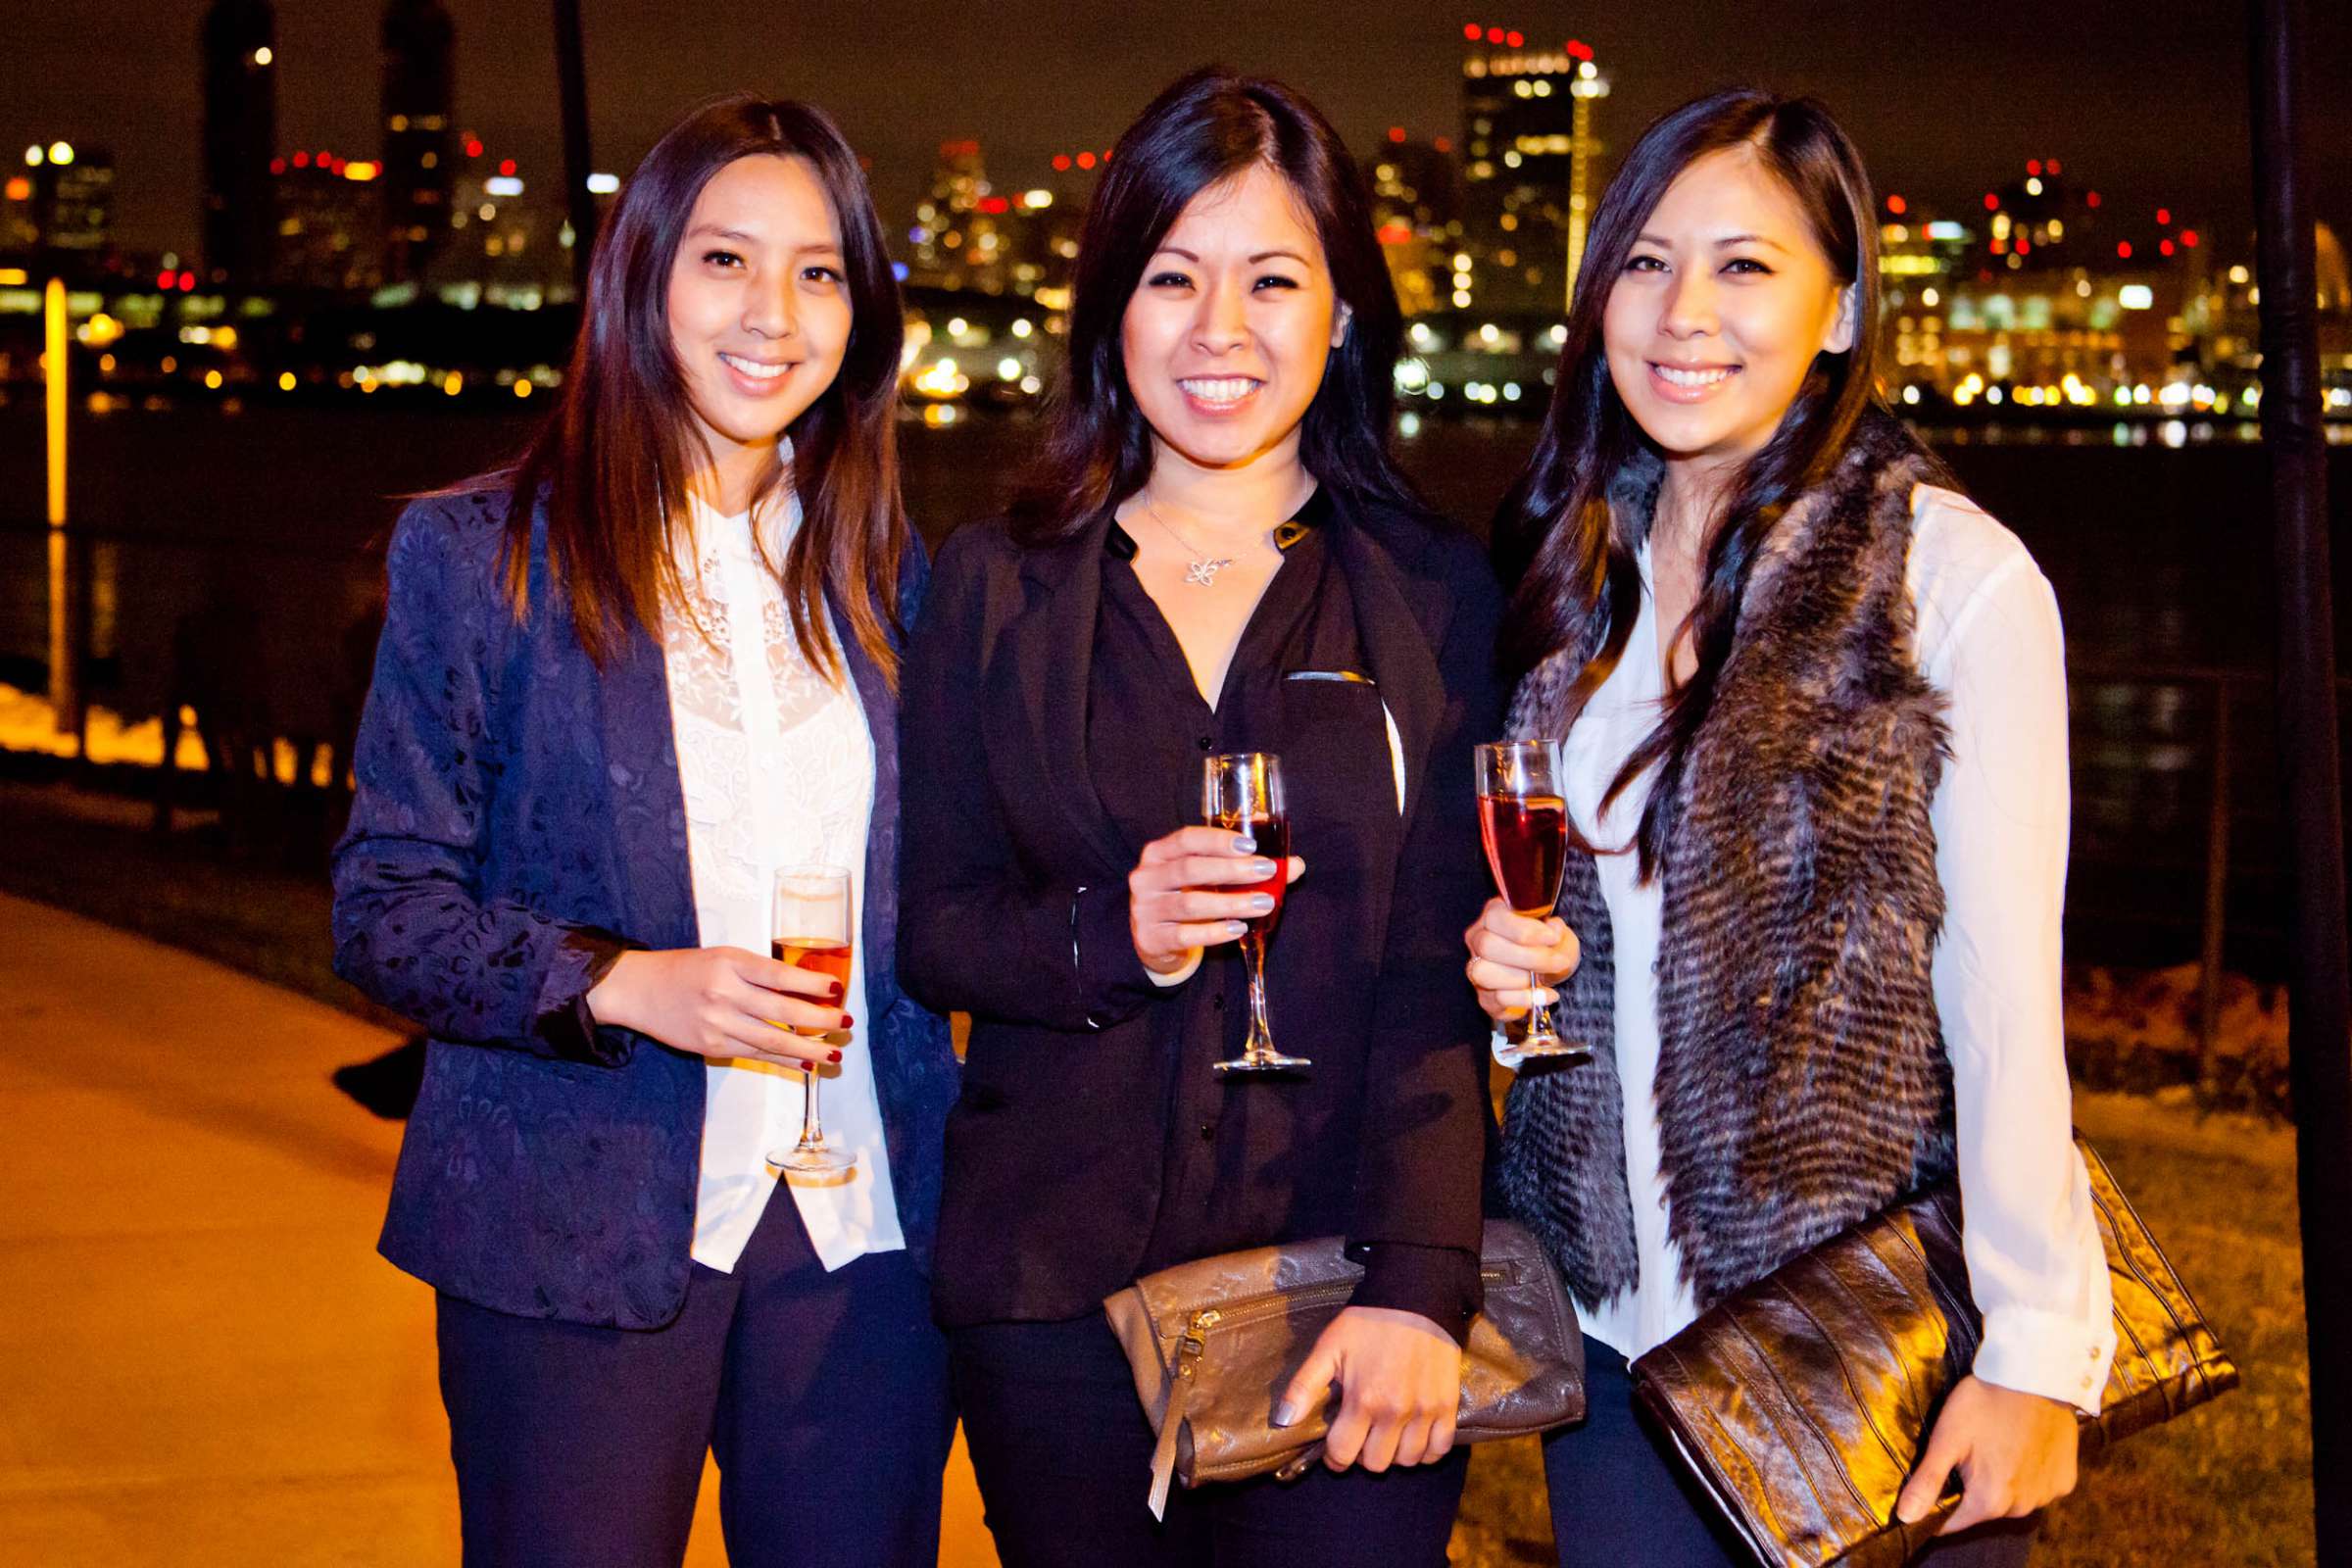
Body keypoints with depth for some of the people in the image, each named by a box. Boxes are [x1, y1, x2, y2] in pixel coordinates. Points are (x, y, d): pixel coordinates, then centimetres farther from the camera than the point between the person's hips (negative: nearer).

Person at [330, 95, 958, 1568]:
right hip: (582, 1243, -3)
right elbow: (384, 908, -3)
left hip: (864, 1233, 3)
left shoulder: (886, 570, 10)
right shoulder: (482, 552, -1)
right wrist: (621, 986, -18)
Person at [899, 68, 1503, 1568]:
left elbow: (1439, 968, -4)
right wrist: (1106, 935, -14)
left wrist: (1419, 1283, -15)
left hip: (1338, 1276, -1)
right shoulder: (998, 586, 7)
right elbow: (929, 924, 7)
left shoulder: (1435, 595, 3)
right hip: (1055, 1281, 2)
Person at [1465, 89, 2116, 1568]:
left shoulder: (1954, 573, -10)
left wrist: (2038, 1350, -15)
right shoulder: (1579, 572, 8)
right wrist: (1511, 955, -2)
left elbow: (2005, 988, -12)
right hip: (1618, 1319, 5)